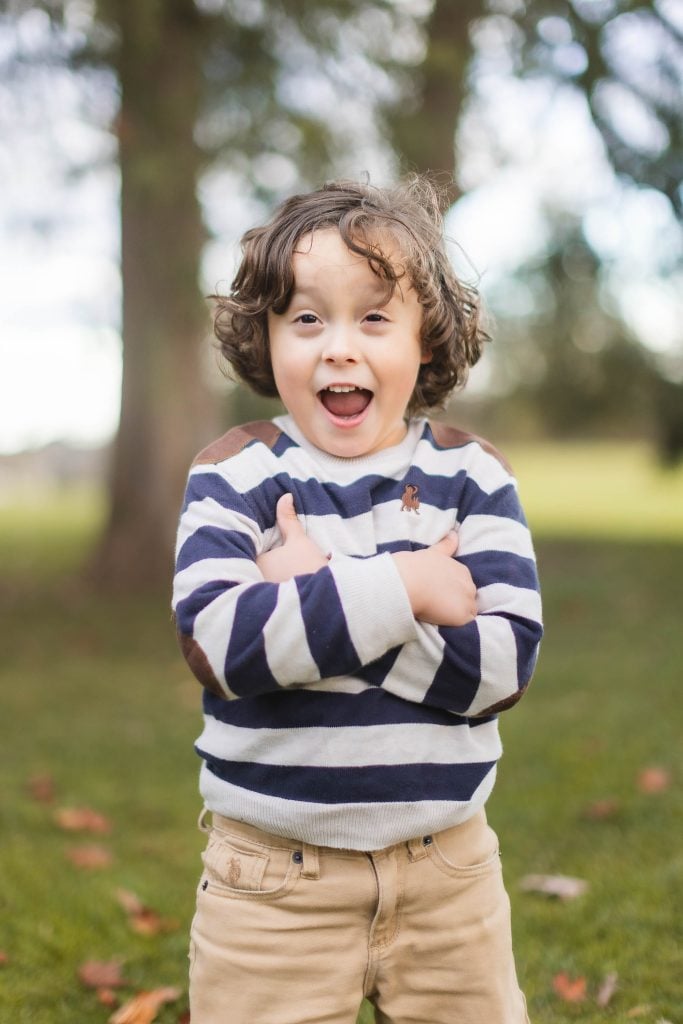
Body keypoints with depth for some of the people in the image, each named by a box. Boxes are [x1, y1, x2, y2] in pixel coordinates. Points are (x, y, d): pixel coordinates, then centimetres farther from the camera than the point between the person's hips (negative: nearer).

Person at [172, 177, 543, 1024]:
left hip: (448, 867, 2)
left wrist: (313, 604, -20)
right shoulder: (233, 477, -6)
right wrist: (400, 588, -23)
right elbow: (217, 641, -22)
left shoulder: (472, 477, -2)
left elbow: (503, 661, -14)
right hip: (273, 876, -2)